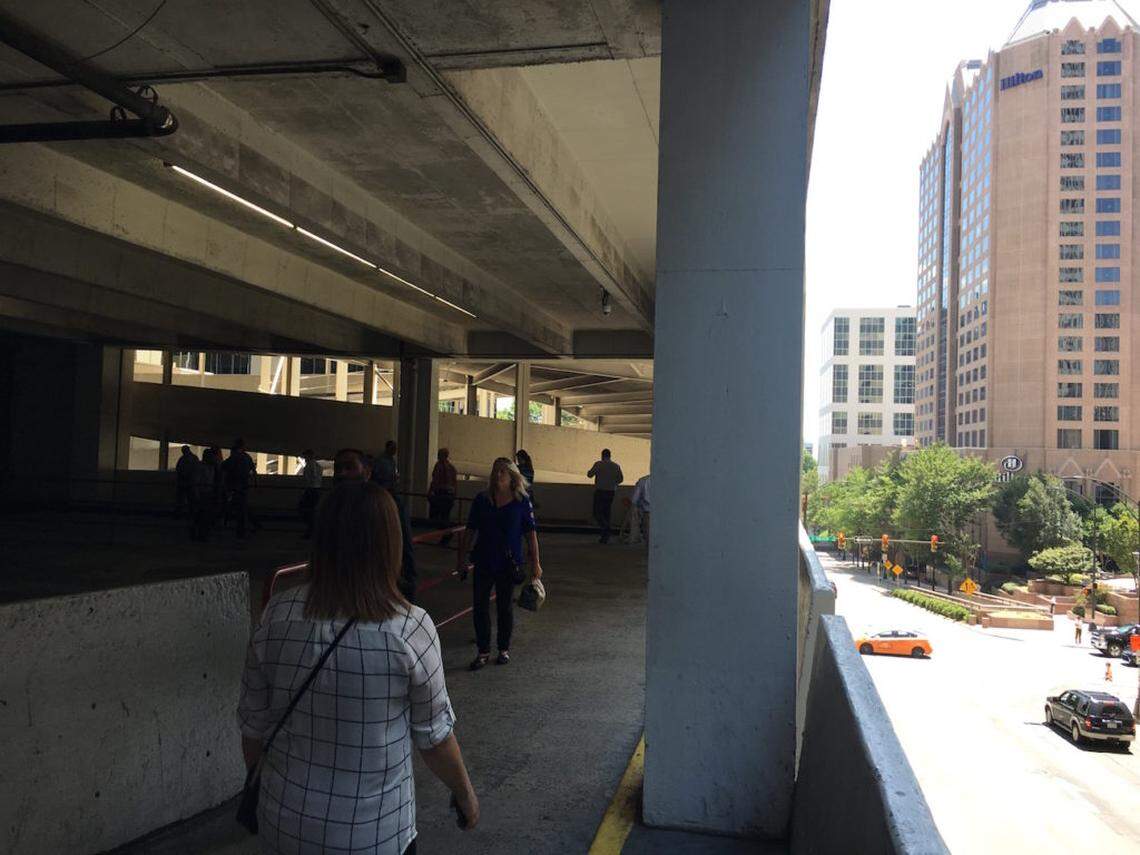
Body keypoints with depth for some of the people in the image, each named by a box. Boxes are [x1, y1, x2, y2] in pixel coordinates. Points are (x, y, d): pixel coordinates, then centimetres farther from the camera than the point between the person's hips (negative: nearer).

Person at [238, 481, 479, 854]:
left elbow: (254, 724, -2)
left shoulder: (278, 614, -12)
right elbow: (433, 735, -10)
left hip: (284, 824, 3)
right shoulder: (410, 628, -20)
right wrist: (465, 794, 8)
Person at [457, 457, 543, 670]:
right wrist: (461, 559, 5)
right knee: (479, 606, 3)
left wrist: (535, 563, -3)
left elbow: (531, 534, -2)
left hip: (508, 563, -2)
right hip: (483, 562, 2)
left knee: (505, 607, 10)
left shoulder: (522, 501, -5)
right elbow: (469, 531, 5)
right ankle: (483, 651, 16)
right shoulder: (482, 499, 0)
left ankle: (504, 649, 27)